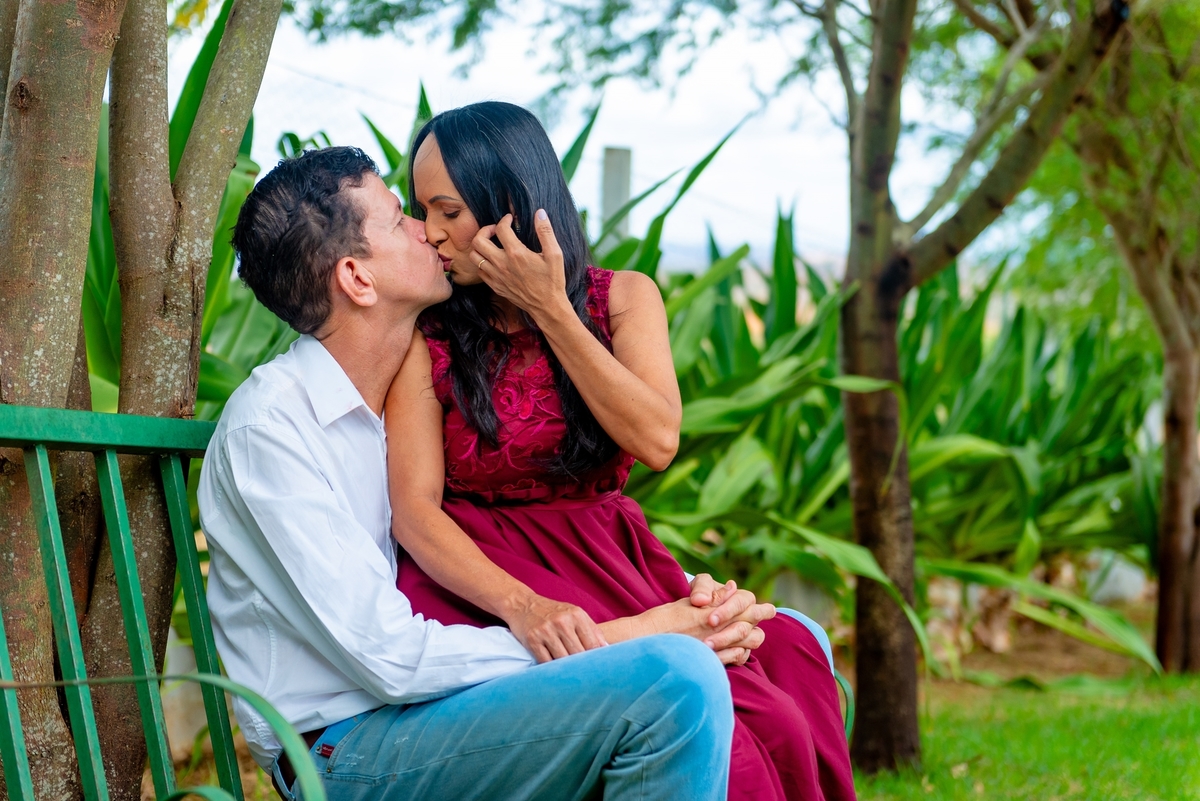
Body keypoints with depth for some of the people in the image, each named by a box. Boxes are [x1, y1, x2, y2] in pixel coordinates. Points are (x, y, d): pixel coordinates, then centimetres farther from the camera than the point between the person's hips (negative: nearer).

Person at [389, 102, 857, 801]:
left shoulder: (621, 298, 9)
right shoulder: (424, 334, 1)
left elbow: (657, 442, -8)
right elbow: (414, 507, -11)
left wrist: (550, 308, -10)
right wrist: (522, 605, -28)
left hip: (613, 560, 4)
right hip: (488, 577, -4)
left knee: (794, 657, -26)